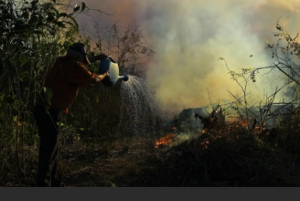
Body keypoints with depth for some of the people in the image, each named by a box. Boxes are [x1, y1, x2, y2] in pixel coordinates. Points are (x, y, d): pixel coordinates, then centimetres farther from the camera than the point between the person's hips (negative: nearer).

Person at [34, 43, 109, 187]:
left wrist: (97, 58, 35)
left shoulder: (65, 62, 14)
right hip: (48, 111, -10)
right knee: (48, 148, -12)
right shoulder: (74, 67, -12)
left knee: (51, 146, 16)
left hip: (47, 109, 10)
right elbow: (93, 79, -2)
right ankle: (43, 184, -14)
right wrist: (105, 75, 17)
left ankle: (51, 181, 24)